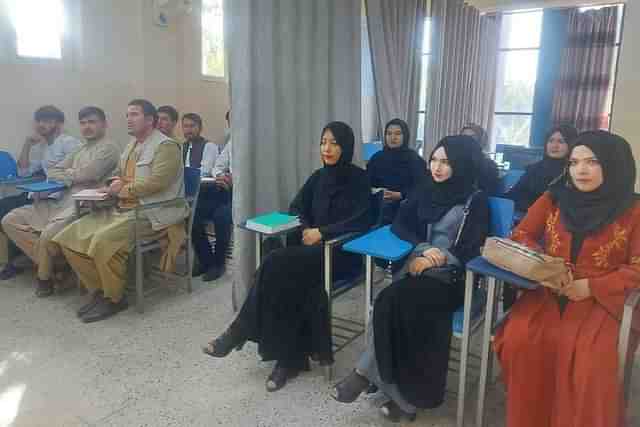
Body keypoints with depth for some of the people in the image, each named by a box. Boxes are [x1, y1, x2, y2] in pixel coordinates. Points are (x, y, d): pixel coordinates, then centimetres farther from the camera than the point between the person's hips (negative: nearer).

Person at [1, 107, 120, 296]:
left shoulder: (109, 147, -1)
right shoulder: (79, 149, 24)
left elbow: (89, 174, -16)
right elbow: (51, 172, 19)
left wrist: (67, 174, 5)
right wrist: (73, 177, -3)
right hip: (59, 201, 9)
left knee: (48, 235, -31)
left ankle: (44, 275, 0)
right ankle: (49, 264, 1)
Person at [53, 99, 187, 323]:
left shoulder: (166, 146, -8)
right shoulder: (131, 145, 20)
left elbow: (155, 182, -20)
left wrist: (123, 190, -10)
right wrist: (116, 183, 8)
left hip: (150, 213, -9)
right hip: (122, 208, 9)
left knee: (104, 239, -30)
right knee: (70, 236, -5)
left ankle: (114, 298, -9)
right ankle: (99, 290, 5)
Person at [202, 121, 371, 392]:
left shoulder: (359, 178, -5)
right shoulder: (319, 177, 13)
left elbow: (360, 222, -14)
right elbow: (297, 207, 15)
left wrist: (322, 232, -19)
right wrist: (306, 229, -6)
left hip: (343, 252, -5)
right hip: (315, 248, 5)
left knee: (277, 265, -27)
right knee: (288, 279, -27)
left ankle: (239, 333, -14)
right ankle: (290, 359, -19)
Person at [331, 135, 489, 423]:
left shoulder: (475, 199, -2)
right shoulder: (426, 190, 13)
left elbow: (471, 250, -7)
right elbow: (399, 223, 6)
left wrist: (434, 259, -15)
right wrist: (423, 247, -11)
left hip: (454, 276, -4)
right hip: (422, 267, 5)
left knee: (393, 300, -29)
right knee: (392, 300, -26)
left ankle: (367, 373, -16)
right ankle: (402, 392, -18)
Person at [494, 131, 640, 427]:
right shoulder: (553, 198, 7)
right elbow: (520, 235, 12)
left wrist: (592, 287, -14)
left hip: (600, 301, -2)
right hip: (547, 293, 2)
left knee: (589, 361, -28)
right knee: (518, 341, -24)